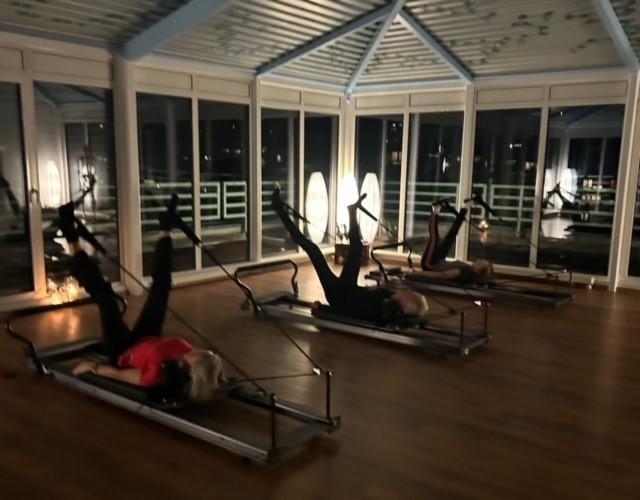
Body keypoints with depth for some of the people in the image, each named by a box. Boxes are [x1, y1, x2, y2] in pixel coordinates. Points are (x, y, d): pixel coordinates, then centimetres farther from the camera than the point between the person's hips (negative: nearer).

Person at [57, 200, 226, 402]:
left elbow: (120, 375, -28)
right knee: (161, 286, 4)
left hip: (122, 352, -4)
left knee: (104, 296, -9)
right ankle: (165, 232, 23)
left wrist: (94, 367, -17)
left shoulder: (159, 374, -44)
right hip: (147, 339, 4)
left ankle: (73, 242, 8)